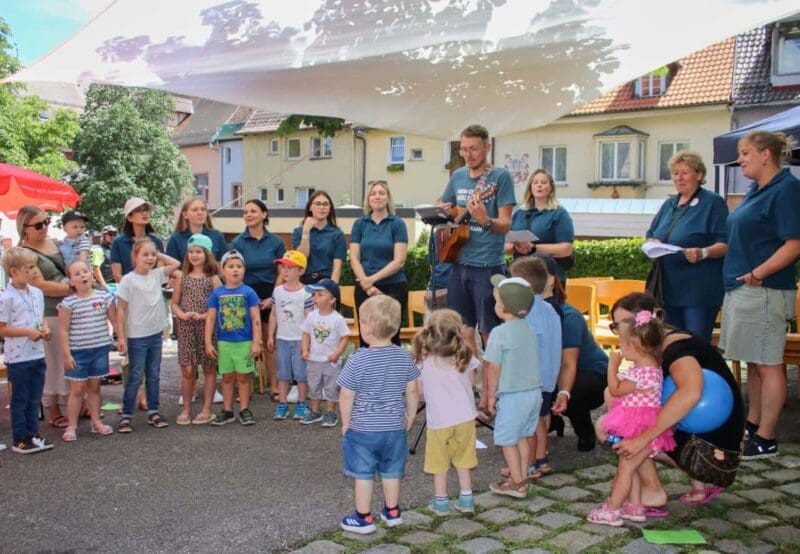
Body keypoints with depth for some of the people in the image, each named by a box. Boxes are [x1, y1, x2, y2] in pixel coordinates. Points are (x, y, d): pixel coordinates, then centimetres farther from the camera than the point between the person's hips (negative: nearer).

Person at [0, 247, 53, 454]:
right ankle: (19, 440, 15)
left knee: (34, 398, 13)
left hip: (37, 354, 6)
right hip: (18, 357, -6)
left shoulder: (37, 293, 6)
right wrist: (27, 332, -21)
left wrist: (45, 329, -4)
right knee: (20, 399, 4)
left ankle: (32, 434, 25)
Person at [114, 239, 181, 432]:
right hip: (136, 337, -5)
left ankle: (153, 412, 21)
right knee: (135, 377, 0)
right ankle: (126, 415, 10)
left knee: (154, 375, 12)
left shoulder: (157, 275, 4)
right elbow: (121, 310, -10)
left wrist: (158, 255, 4)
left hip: (156, 334, 5)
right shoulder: (128, 280, -11)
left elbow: (176, 263, 12)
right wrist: (121, 337, -12)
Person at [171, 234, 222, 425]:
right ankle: (186, 410, 15)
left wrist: (203, 315, -16)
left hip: (207, 326, -1)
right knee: (187, 370, 2)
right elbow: (174, 303, 8)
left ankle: (207, 410, 14)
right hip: (185, 328, 2)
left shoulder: (213, 278, 1)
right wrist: (182, 314, -11)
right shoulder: (182, 276, 7)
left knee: (209, 368, 5)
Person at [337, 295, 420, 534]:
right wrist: (410, 415, 16)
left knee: (363, 475, 10)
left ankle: (363, 518, 20)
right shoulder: (404, 356, -6)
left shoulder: (358, 360, -19)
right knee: (391, 473, 18)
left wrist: (346, 422, 1)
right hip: (395, 427, 4)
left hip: (362, 428, -4)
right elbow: (412, 391, 1)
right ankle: (392, 512, 32)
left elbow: (346, 396, -13)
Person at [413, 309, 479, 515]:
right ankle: (466, 499, 24)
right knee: (463, 460, 17)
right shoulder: (466, 357, -7)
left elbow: (420, 391, -3)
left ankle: (440, 502, 21)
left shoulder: (423, 362, -12)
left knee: (439, 462, 13)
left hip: (438, 420, -2)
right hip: (465, 418, 2)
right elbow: (471, 382, 6)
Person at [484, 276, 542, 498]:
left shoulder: (499, 333, -17)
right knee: (522, 437, 18)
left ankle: (516, 484, 10)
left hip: (512, 395, -7)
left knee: (507, 440, 5)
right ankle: (523, 478, 25)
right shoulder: (528, 329, 5)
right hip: (534, 391, 7)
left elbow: (494, 368, -14)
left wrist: (492, 395, -2)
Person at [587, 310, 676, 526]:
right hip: (636, 427, 10)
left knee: (626, 467, -5)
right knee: (629, 467, 17)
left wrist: (613, 365, -11)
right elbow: (619, 389, 18)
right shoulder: (644, 366, 8)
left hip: (642, 429, -10)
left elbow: (616, 390, -17)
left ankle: (611, 510, 1)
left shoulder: (645, 373, -25)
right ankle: (635, 507, 25)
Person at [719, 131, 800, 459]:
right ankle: (752, 426, 28)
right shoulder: (757, 191, 16)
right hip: (742, 289, 9)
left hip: (764, 291, -9)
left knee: (768, 365, -2)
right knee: (754, 363, 17)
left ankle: (766, 440, 5)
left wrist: (757, 274, -20)